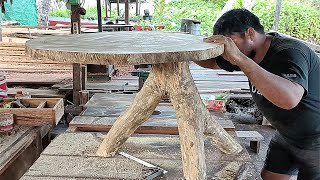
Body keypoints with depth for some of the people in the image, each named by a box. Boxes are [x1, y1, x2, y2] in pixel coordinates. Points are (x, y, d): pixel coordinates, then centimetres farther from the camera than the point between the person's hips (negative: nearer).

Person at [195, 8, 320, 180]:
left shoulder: (289, 52, -30)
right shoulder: (247, 53, -7)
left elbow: (289, 98, -48)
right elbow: (212, 61, 5)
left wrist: (239, 58, -48)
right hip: (286, 135, 7)